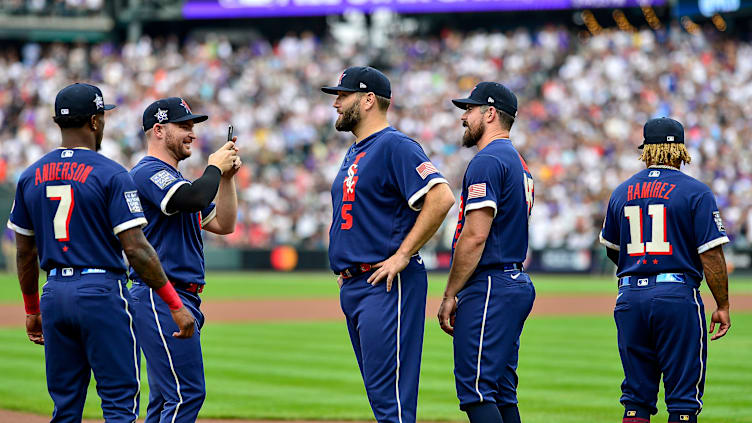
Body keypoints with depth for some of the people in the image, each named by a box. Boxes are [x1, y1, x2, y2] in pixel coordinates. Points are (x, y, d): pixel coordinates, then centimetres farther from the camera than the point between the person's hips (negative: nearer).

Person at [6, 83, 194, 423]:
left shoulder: (31, 177, 8)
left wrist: (32, 310, 25)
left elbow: (25, 253, 13)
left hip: (54, 294, 6)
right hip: (103, 292, -6)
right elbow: (135, 248, -14)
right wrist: (175, 304, -10)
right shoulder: (111, 174, -9)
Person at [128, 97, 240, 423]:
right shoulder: (149, 172, -10)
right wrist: (214, 167, -9)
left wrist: (227, 176, 11)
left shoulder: (174, 179, 23)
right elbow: (195, 198, -28)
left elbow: (223, 224, 23)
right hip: (160, 296, -11)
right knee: (187, 394, -16)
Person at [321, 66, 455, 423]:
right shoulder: (354, 153, 19)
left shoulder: (395, 146, -12)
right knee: (378, 391, 12)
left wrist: (403, 255, -21)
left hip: (387, 284, -10)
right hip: (353, 285, 10)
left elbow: (441, 197, -23)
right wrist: (346, 269, 16)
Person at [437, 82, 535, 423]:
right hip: (518, 283, 11)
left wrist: (450, 295, -14)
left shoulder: (487, 162, -12)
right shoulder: (519, 164, 21)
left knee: (475, 389, -13)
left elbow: (475, 236, -19)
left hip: (489, 288, -11)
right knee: (502, 393, 11)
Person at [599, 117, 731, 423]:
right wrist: (722, 306, -4)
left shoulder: (622, 192, 10)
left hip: (630, 296, 4)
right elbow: (711, 254, -10)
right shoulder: (696, 192, -4)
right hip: (678, 295, -4)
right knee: (684, 398, -1)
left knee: (636, 398, 8)